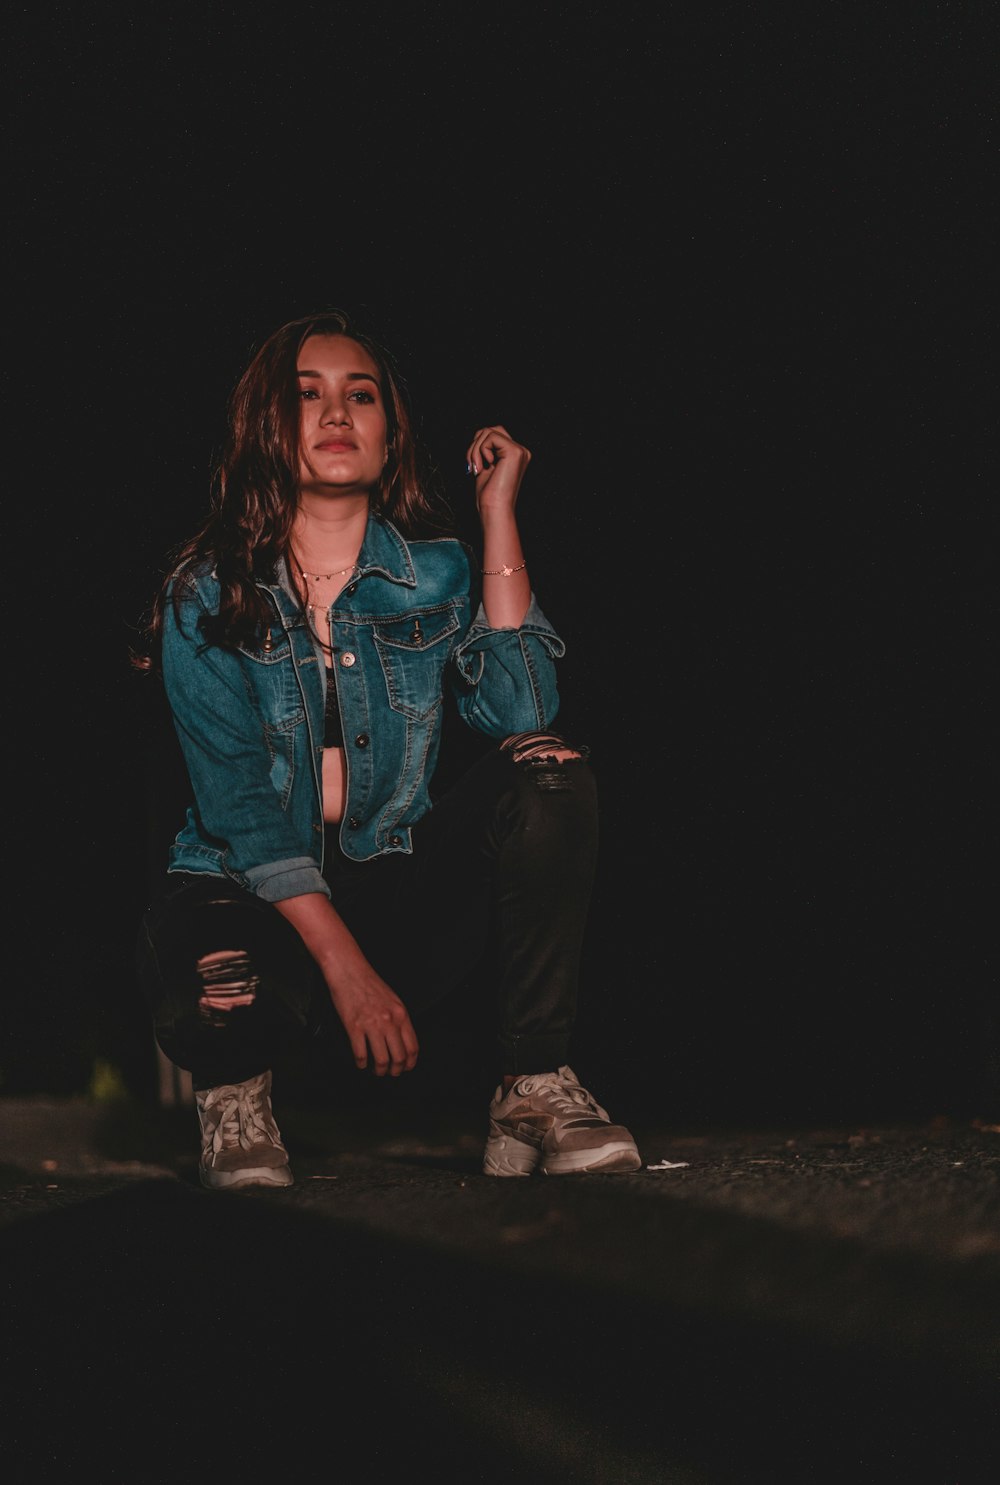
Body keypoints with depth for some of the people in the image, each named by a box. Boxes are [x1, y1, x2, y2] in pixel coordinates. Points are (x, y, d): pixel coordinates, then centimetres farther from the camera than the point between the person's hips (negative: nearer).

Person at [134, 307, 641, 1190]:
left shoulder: (437, 573, 4)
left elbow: (521, 712, -15)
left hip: (406, 900, 3)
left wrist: (498, 516, -11)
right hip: (255, 896, -2)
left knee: (548, 773, -22)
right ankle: (236, 1088, 2)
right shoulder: (205, 596, -4)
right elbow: (239, 806, -12)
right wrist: (343, 963, -23)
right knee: (215, 991, -38)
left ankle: (535, 1090, -20)